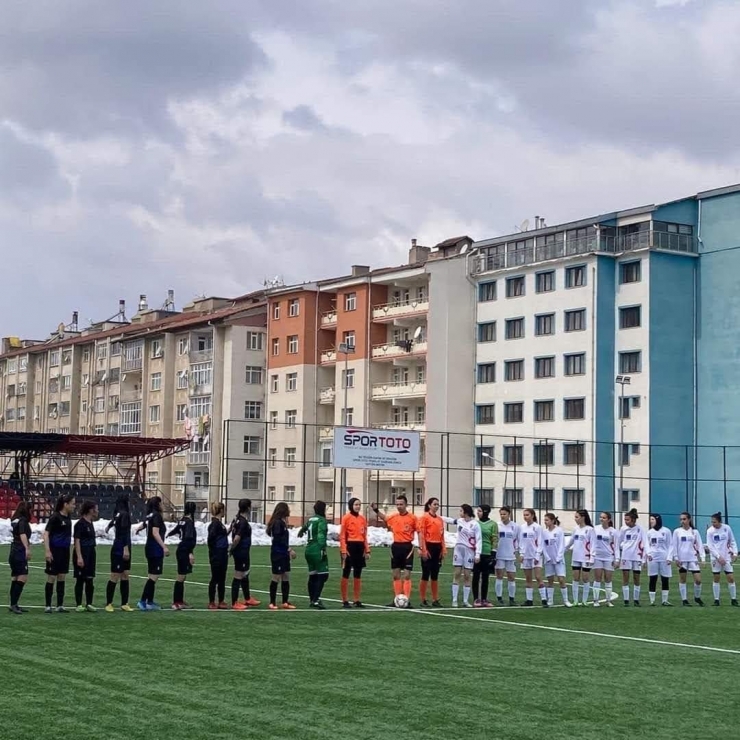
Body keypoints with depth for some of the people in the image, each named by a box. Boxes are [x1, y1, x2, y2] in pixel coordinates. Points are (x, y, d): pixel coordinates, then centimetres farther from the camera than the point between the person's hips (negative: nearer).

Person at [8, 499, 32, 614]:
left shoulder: (15, 520, 15)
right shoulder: (23, 521, -11)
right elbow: (22, 534, -28)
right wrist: (27, 548, -41)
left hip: (13, 553, 10)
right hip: (20, 553, -10)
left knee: (15, 579, 12)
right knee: (22, 578, -14)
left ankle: (14, 605, 16)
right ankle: (13, 604, -20)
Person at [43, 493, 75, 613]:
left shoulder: (68, 516, 7)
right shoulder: (55, 517, -14)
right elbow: (46, 534, -17)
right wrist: (47, 551, -23)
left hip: (65, 551, 7)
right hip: (55, 551, -7)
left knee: (62, 578, 9)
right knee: (51, 578, 0)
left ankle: (60, 605, 14)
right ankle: (48, 606, 7)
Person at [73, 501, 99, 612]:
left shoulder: (90, 523, 13)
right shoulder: (80, 523, -12)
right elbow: (77, 541, -16)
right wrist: (79, 557, -22)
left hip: (91, 553, 8)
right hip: (82, 553, -8)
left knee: (90, 580, 8)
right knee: (80, 580, -2)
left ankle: (89, 604, 12)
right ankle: (79, 605, 3)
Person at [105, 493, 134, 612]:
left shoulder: (119, 514, 11)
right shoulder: (124, 514, -15)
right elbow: (124, 532, -24)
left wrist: (109, 526, 54)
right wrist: (126, 548, -29)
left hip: (123, 549, 9)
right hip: (119, 549, -9)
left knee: (125, 576, 8)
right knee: (115, 577, -2)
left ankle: (124, 604, 11)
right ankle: (108, 604, 4)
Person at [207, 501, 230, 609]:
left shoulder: (219, 523, 14)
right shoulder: (215, 523, -15)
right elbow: (211, 537, -22)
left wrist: (230, 531, 12)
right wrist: (212, 550, -16)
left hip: (222, 555, 9)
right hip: (217, 556, -9)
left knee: (222, 579, 13)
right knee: (215, 579, -2)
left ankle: (221, 602, 19)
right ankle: (211, 603, 5)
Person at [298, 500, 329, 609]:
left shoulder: (311, 519, 14)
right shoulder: (321, 520, -9)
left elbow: (304, 527, 34)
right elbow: (321, 535, -21)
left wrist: (301, 530, 55)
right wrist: (323, 549, -25)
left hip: (309, 550, 9)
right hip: (317, 550, -9)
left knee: (313, 576, 15)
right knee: (323, 575, -9)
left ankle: (312, 600, 21)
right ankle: (316, 600, -17)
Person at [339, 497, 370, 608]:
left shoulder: (363, 519, 11)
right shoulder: (346, 518, -6)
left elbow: (365, 536, 15)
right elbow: (342, 536, -9)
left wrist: (367, 550, 9)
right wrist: (343, 551, -15)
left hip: (359, 547, 6)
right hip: (350, 546, -6)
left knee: (358, 575, 9)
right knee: (346, 574, 1)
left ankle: (357, 601, 15)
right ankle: (345, 601, 4)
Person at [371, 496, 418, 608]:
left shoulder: (412, 518, -7)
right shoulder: (393, 517, 7)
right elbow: (384, 519, 29)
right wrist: (376, 510, 19)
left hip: (407, 547, -5)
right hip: (396, 546, 5)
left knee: (407, 575, -6)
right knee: (396, 575, 9)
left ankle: (407, 600, -5)